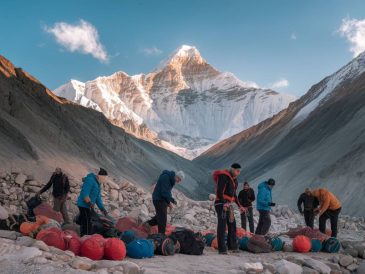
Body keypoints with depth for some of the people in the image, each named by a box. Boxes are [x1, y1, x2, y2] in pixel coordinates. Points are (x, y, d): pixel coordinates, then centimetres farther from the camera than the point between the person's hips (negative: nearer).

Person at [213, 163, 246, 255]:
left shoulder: (234, 179, 16)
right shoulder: (223, 176, -11)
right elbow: (219, 192, -19)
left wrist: (239, 206, 22)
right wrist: (224, 203, -30)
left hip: (228, 204, 9)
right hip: (221, 203, -9)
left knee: (232, 225, 13)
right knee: (222, 225, -11)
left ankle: (232, 246, 25)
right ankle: (222, 249, -10)